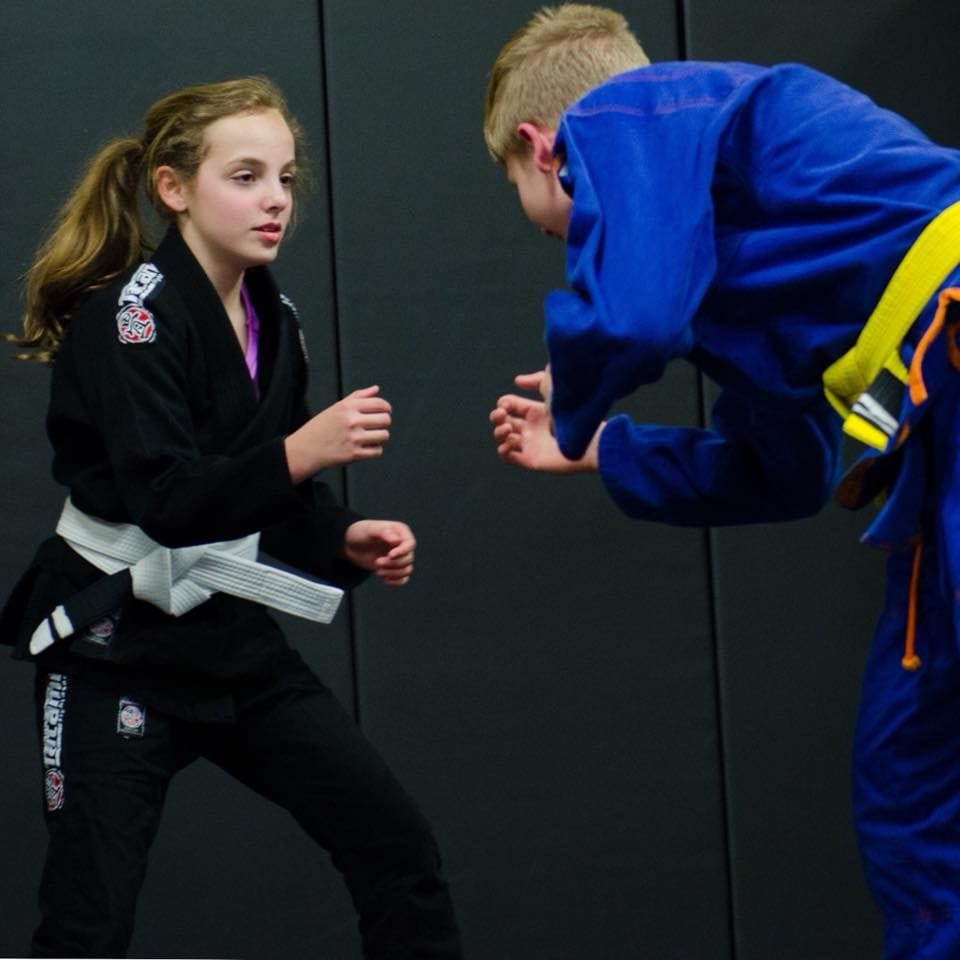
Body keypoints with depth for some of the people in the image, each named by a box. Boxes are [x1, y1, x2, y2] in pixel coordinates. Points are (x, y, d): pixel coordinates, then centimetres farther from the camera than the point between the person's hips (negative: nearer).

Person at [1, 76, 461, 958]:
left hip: (234, 640, 7)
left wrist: (347, 540, -3)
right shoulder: (130, 316, -15)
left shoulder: (272, 316, 6)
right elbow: (167, 499, -26)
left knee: (401, 851, 3)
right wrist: (300, 453, -37)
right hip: (118, 645, -7)